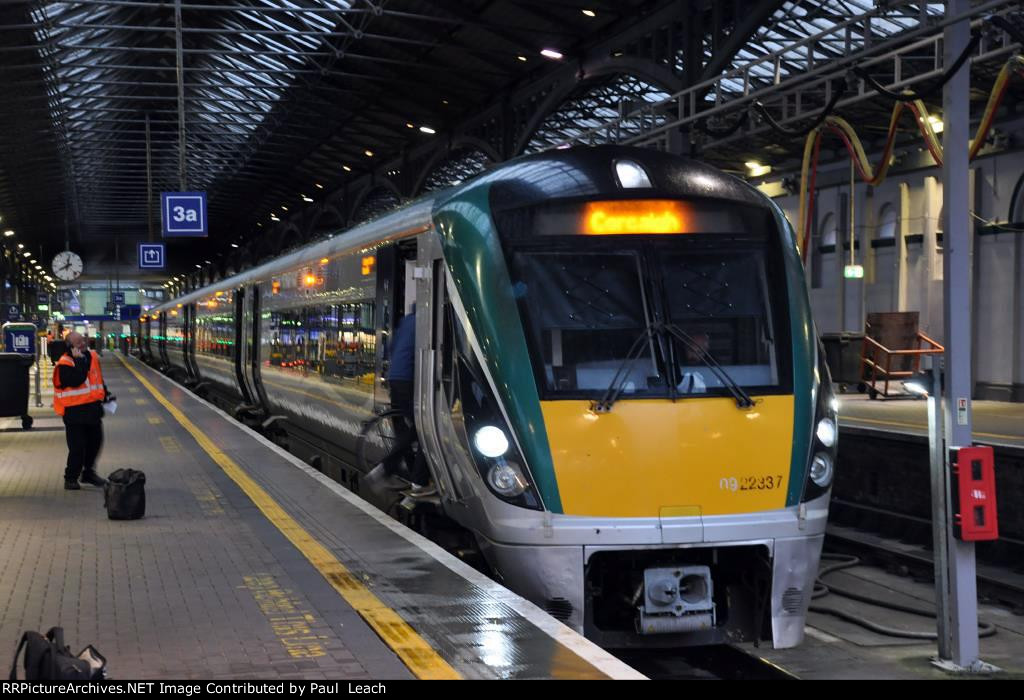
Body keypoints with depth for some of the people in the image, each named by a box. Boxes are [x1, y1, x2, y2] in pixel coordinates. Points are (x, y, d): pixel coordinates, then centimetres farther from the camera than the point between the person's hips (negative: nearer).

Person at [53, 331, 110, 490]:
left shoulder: (92, 356, 7)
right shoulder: (65, 364, -16)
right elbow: (76, 381, -31)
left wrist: (105, 394, 14)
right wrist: (79, 361, -28)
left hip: (92, 408, 7)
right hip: (74, 411, -7)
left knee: (95, 442, 15)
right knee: (77, 446, -6)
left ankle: (88, 473, 31)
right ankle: (71, 478, 7)